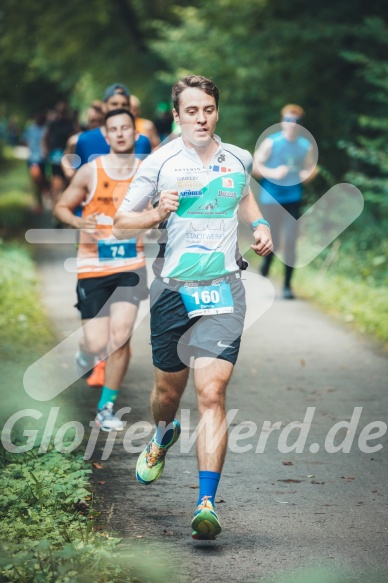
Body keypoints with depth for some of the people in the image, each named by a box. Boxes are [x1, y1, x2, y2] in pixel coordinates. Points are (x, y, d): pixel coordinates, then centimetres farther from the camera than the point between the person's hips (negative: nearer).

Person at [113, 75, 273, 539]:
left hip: (222, 289, 0)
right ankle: (163, 436, 54)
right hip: (172, 288, 0)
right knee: (169, 388, 16)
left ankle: (206, 504, -17)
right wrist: (158, 213, -19)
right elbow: (121, 224, 0)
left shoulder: (238, 159, 7)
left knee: (211, 394, -14)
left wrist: (260, 225, 11)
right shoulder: (160, 163, -3)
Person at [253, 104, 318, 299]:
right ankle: (267, 260, 35)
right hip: (271, 198, -2)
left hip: (293, 199, 2)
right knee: (272, 241, 0)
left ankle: (287, 285, 8)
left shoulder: (306, 146, 2)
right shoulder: (271, 142, -7)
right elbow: (256, 164, -6)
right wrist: (273, 173, -21)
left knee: (290, 242, -1)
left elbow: (311, 168, 13)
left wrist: (309, 174, -11)